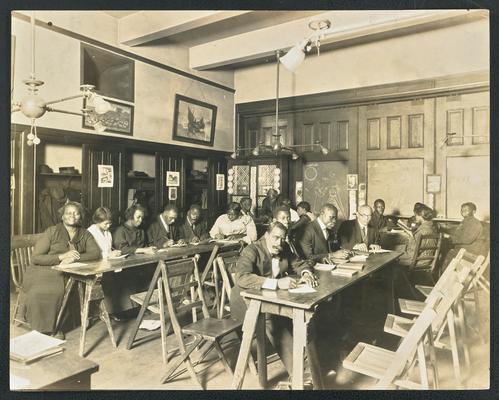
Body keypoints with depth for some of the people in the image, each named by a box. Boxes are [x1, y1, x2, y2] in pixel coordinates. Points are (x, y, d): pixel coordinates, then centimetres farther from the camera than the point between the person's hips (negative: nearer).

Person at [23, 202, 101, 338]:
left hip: (65, 275, 1)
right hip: (42, 271, -1)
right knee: (40, 292, -31)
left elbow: (96, 253, -5)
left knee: (57, 291, -30)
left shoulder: (84, 234, 10)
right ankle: (41, 329, -12)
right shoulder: (52, 231, 1)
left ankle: (52, 328, -14)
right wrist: (62, 256, -16)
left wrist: (75, 258, -19)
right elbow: (35, 257, -5)